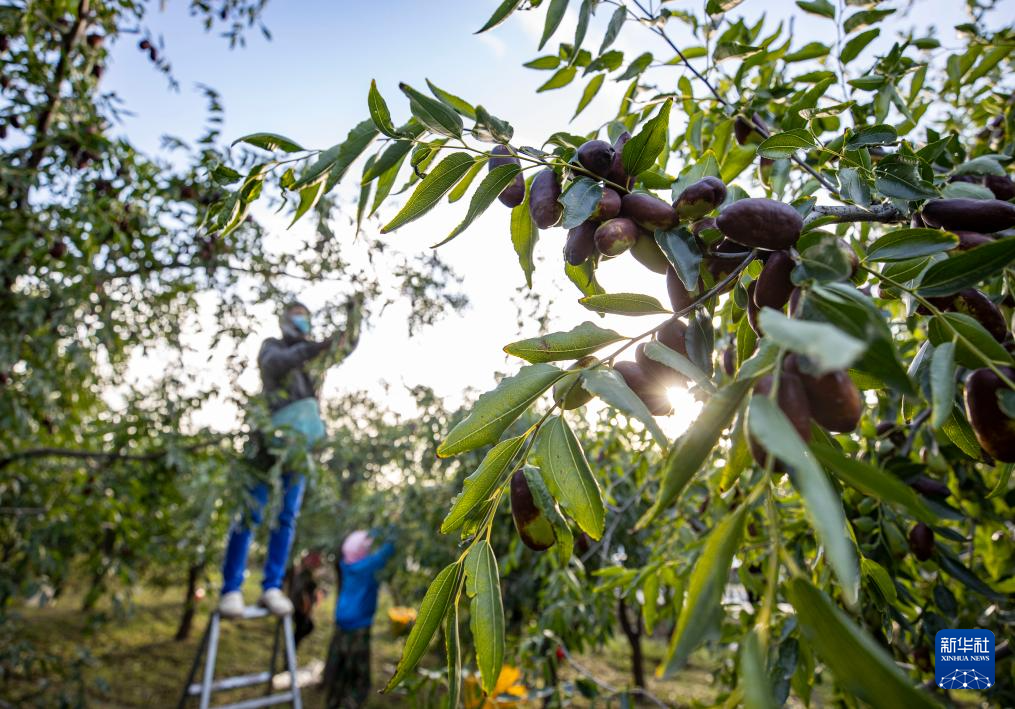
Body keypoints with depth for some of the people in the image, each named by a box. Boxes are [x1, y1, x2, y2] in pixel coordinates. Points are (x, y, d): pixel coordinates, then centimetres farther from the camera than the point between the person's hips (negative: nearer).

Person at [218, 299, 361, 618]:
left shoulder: (317, 355, 20)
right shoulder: (272, 346, 8)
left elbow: (348, 345, 24)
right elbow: (274, 363, -14)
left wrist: (354, 314, 8)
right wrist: (310, 349, -32)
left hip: (299, 445, 5)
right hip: (272, 437, -4)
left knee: (286, 518, 3)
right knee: (250, 515, -6)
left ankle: (271, 588, 7)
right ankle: (231, 590, -1)